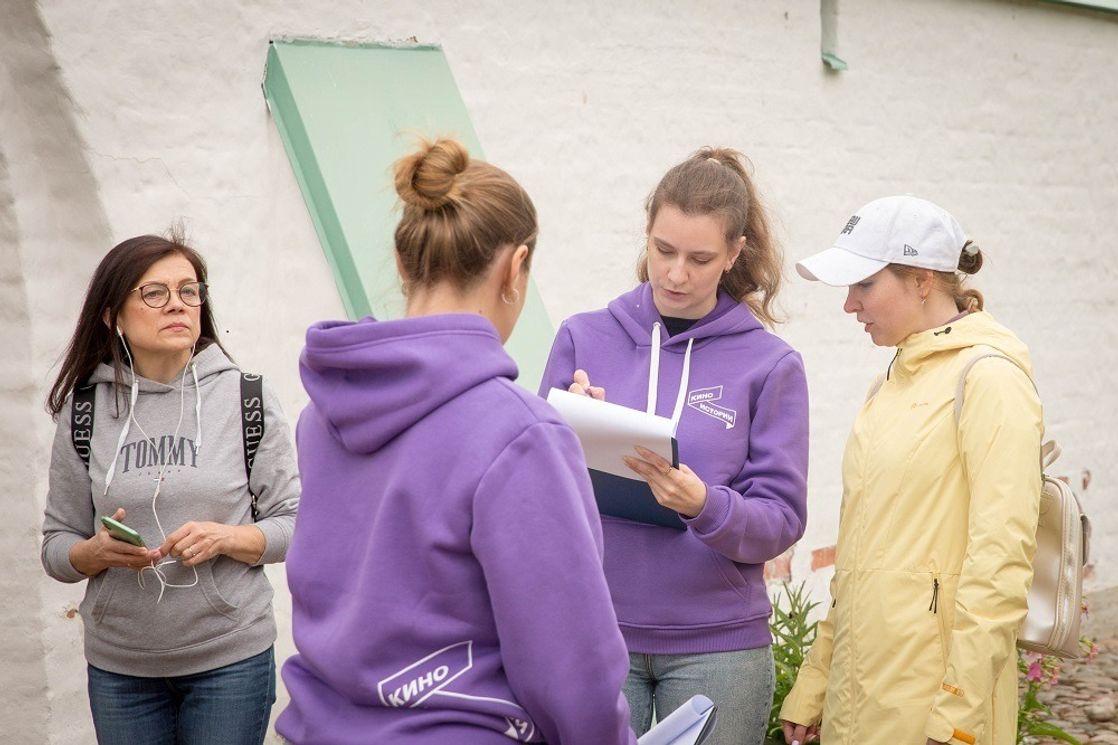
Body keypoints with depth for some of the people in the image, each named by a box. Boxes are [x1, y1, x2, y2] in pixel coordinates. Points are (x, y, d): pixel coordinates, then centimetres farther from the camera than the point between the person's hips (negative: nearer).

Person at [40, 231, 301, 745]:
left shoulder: (246, 399, -4)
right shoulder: (84, 411, 0)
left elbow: (294, 524, -1)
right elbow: (57, 547, 4)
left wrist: (227, 538, -19)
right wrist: (97, 552, -16)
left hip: (230, 659, -1)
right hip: (119, 668, 2)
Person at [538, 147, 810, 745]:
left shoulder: (770, 365, 1)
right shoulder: (584, 339, 4)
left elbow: (781, 519, -3)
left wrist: (705, 506, -22)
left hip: (718, 642, 0)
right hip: (593, 630, 1)